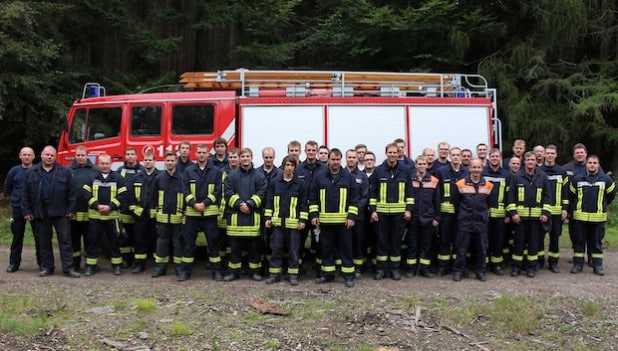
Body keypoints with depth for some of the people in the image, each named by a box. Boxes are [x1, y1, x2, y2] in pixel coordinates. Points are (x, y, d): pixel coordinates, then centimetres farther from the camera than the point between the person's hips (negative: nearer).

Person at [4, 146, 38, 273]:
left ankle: (42, 262, 11)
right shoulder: (14, 171, 4)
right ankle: (14, 263, 14)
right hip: (18, 209, 1)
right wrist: (16, 198, 13)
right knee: (17, 237, 7)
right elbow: (7, 188, 16)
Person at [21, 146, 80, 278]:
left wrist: (71, 209, -4)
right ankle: (46, 267, 19)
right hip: (40, 213, 2)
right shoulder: (31, 173, 7)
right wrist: (26, 211, 1)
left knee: (65, 240, -3)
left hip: (60, 212, -1)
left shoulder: (65, 172, 4)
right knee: (44, 241, 9)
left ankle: (68, 268, -1)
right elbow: (25, 194, 7)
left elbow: (71, 192, 2)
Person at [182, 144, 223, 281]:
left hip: (209, 212, -1)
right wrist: (194, 204, -13)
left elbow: (217, 191, -2)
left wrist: (205, 203, -13)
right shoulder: (189, 171, 8)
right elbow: (185, 190, 1)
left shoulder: (216, 172, 4)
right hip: (192, 212, 1)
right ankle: (186, 270, 14)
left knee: (213, 242, 3)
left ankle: (216, 271, 11)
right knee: (188, 242, 4)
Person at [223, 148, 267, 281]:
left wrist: (249, 204, -16)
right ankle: (233, 271, 13)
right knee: (235, 246, 5)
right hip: (235, 215, 0)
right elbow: (228, 193, -1)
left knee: (254, 246, 6)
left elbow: (262, 193, -3)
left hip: (254, 215, 0)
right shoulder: (232, 175, 7)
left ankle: (255, 271, 16)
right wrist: (239, 204, -14)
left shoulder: (259, 175, 6)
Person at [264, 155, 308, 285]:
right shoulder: (275, 182, 6)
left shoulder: (300, 183, 1)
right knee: (276, 248, 7)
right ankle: (274, 273, 15)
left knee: (294, 249, 4)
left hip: (294, 222, -2)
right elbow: (269, 201, 9)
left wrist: (303, 220, -3)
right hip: (277, 221, 2)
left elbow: (304, 203, 1)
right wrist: (267, 217, 4)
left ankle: (293, 274, 12)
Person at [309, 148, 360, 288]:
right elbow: (313, 198, 8)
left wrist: (352, 217, -7)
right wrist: (313, 215, 0)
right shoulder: (319, 177, 6)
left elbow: (355, 199, 0)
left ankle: (348, 276, 10)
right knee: (326, 248, 9)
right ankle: (327, 274, 20)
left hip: (344, 221, -2)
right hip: (325, 220, 2)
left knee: (346, 248, 3)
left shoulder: (349, 177, 1)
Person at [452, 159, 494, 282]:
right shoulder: (460, 184, -1)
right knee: (461, 248, 0)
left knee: (482, 249, 6)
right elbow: (456, 202, 6)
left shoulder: (488, 185, 6)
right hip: (464, 222, -2)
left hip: (481, 222, 2)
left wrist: (484, 215, 9)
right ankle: (458, 271, 10)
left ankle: (480, 271, 18)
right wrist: (462, 215, 8)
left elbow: (489, 203, 14)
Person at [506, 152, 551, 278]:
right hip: (520, 215, -1)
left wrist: (546, 213, -2)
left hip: (536, 216, 1)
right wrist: (512, 213, -8)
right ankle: (516, 266, 14)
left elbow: (547, 195, 6)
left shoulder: (542, 177, 5)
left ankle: (531, 267, 17)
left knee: (534, 242, 7)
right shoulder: (516, 176, 1)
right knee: (519, 241, 5)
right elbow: (510, 195, 0)